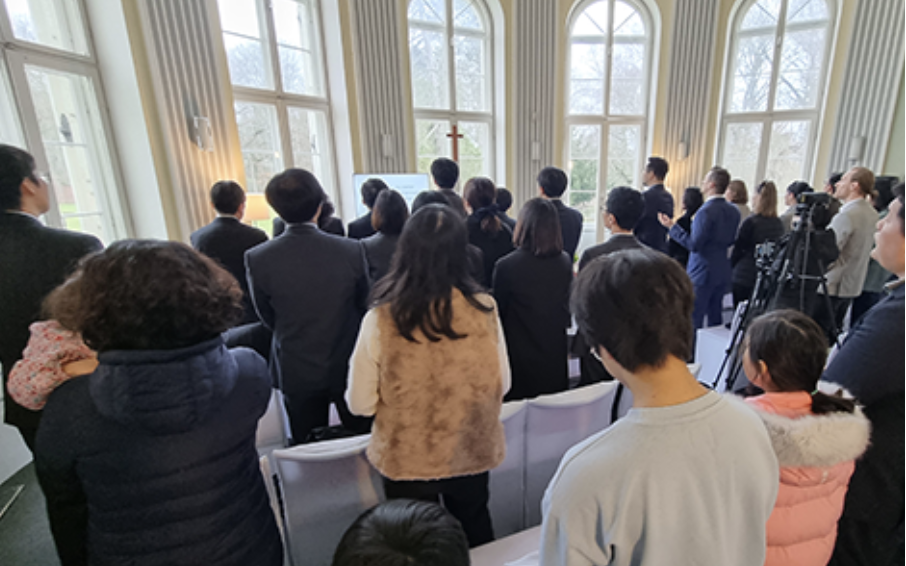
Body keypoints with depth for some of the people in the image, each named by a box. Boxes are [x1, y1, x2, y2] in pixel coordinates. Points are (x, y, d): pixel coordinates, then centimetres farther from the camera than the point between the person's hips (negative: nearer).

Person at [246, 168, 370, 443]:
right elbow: (363, 305, -4)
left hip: (297, 374, 1)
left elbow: (268, 319, -3)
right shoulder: (351, 250, -18)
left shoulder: (257, 258, -17)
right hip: (348, 367, 0)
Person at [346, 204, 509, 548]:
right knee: (474, 530, 30)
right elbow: (502, 385, -5)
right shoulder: (484, 309, -17)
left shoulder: (381, 319, -22)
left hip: (407, 460, -1)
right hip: (472, 453, 2)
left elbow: (360, 404, -12)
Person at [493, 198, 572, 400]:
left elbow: (499, 313, -5)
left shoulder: (505, 266, -18)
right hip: (556, 355, 4)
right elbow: (567, 307, 8)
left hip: (520, 358, -4)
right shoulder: (565, 262, -5)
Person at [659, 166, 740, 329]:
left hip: (702, 273, -8)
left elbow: (694, 245, -19)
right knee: (715, 317, 16)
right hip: (723, 271, 8)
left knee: (694, 319, -2)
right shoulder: (734, 211, 7)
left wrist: (672, 227, -14)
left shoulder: (706, 211, -18)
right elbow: (730, 241, 15)